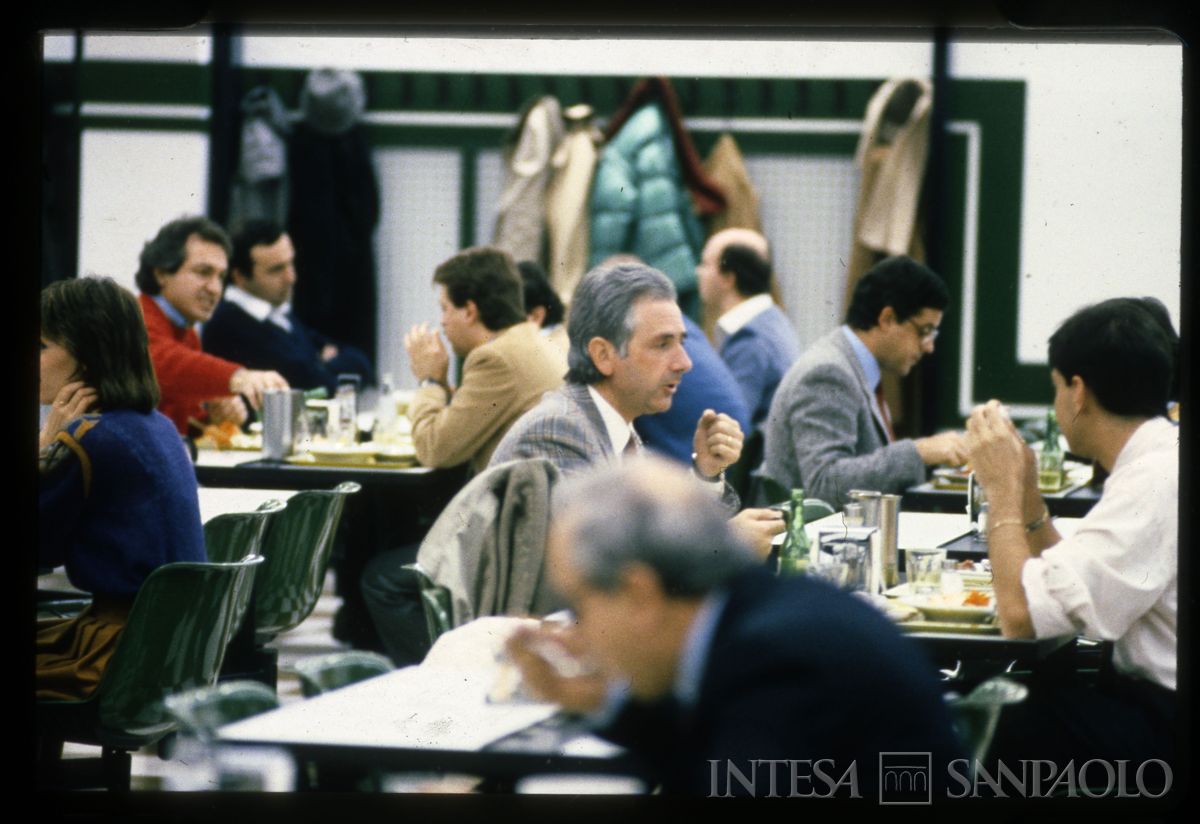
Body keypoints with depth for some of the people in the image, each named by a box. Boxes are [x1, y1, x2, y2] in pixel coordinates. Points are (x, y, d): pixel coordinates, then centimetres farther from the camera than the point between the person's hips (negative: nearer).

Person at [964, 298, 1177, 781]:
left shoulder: (1157, 481, -20)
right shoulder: (1161, 461, 12)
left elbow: (1022, 614, -22)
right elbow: (1072, 587, 17)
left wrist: (1002, 488, -10)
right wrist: (1025, 492, 7)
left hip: (1164, 726, -10)